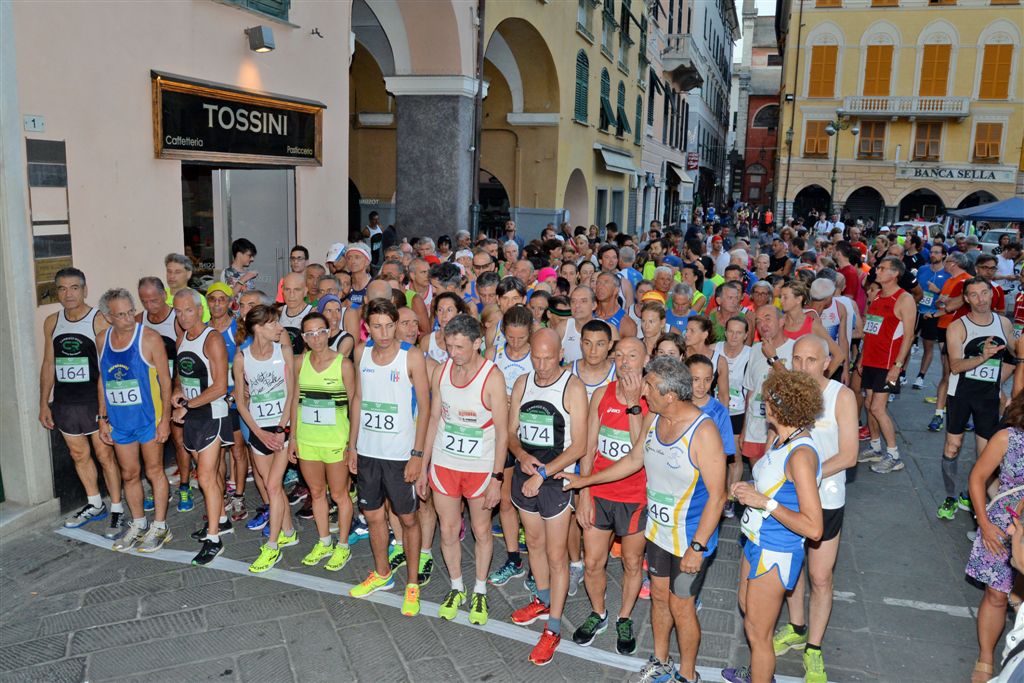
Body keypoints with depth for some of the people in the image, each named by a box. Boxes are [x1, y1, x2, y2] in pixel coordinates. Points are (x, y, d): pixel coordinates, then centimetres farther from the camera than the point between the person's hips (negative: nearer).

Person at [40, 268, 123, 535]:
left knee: (105, 455, 0)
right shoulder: (52, 322, 7)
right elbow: (48, 364, 13)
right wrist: (43, 404, 12)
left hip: (95, 400, -6)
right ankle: (95, 505, 33)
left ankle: (117, 510, 13)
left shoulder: (100, 321, -10)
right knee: (79, 456, 16)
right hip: (64, 401, 6)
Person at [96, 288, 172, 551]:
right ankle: (138, 524, 32)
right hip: (119, 421, 5)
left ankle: (160, 527, 19)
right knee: (129, 474, 15)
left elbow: (165, 380, -10)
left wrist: (165, 419, -13)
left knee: (154, 471, 7)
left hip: (149, 419, -5)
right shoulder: (102, 340, 2)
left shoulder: (149, 338, -13)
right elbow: (102, 380, 11)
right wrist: (103, 418, 10)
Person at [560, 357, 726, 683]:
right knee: (659, 595, 21)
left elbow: (717, 495, -23)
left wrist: (697, 546, -22)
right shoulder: (652, 419, -5)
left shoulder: (703, 432, -27)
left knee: (680, 605, 8)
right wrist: (585, 481, 15)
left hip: (691, 537, -6)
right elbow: (634, 459, 11)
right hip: (658, 529, 7)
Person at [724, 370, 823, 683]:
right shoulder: (780, 440, 0)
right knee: (747, 607, 29)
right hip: (757, 541, 10)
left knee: (757, 630, 8)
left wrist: (764, 502, -27)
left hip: (776, 553, -10)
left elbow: (813, 528, -30)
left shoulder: (801, 454, -28)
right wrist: (750, 488, -1)